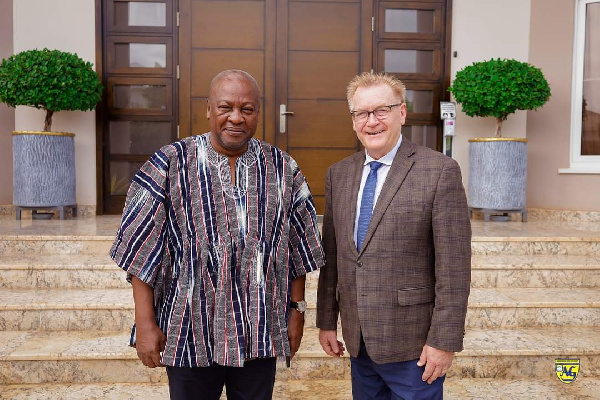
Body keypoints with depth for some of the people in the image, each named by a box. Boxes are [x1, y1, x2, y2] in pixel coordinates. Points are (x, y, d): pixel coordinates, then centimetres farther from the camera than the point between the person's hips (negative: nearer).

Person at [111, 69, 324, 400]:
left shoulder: (282, 169, 2)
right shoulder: (170, 165, -6)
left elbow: (297, 250, 7)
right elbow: (142, 253, -5)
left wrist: (297, 310, 6)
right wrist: (145, 323, -6)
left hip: (260, 333, 2)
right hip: (191, 331, -2)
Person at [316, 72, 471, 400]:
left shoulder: (440, 171, -11)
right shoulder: (338, 174, 6)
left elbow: (453, 267, -13)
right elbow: (331, 254, 9)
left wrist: (444, 341, -13)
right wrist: (327, 321, 10)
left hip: (412, 343, -5)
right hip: (358, 340, 5)